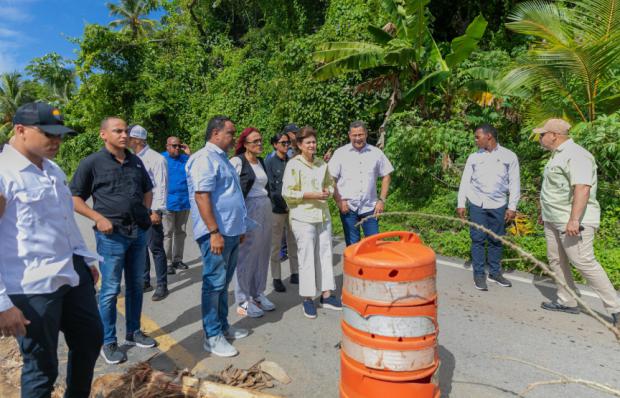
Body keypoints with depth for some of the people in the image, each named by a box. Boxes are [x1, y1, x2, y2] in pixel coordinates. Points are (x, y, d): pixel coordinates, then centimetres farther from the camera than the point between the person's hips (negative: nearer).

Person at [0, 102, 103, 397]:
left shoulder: (53, 169, 10)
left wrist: (86, 260, 21)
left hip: (73, 274, 8)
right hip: (32, 287, -8)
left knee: (91, 339, 21)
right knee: (42, 367, 8)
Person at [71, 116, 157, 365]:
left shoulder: (136, 162, 9)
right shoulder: (92, 163, -5)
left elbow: (147, 190, 22)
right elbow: (74, 198, -3)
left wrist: (144, 214, 8)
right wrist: (99, 218, -14)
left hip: (139, 232, 5)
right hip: (112, 235, -5)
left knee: (135, 285, 14)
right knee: (110, 289, 2)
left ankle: (133, 333, 29)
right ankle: (108, 343, 17)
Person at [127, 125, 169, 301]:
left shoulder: (156, 159, -10)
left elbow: (161, 187, -14)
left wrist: (156, 211, -18)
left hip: (150, 210, -7)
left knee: (155, 247, -1)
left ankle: (162, 285, 8)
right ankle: (145, 282, 27)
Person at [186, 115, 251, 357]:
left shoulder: (222, 158, 18)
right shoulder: (205, 159, -13)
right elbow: (201, 196, -21)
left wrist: (239, 228, 23)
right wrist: (214, 232, -24)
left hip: (231, 232, 10)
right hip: (217, 233, -10)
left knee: (223, 283, 17)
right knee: (214, 284, -1)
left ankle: (223, 326, 30)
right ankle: (212, 336, 10)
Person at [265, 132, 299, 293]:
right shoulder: (269, 162, -2)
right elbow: (271, 188, -7)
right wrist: (284, 205, -10)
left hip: (293, 208, 4)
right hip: (277, 209, -4)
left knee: (294, 243, 9)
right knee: (276, 245, 2)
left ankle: (295, 274, 21)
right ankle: (276, 278, 10)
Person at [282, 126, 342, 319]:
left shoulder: (322, 163, 11)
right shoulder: (293, 165, -6)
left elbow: (330, 183, 22)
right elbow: (287, 193, -12)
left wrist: (328, 191, -1)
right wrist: (312, 195, -17)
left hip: (323, 215, 6)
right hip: (303, 217, -6)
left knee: (325, 254, 9)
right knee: (307, 257, -2)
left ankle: (326, 295, 20)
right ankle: (307, 298, 11)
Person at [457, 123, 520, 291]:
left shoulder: (509, 156, 2)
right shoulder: (473, 157, 5)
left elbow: (514, 183, 3)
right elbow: (465, 181, 6)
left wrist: (512, 207, -2)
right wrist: (461, 204, -1)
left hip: (498, 206, 0)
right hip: (477, 204, 0)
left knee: (496, 240, 8)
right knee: (478, 239, 1)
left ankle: (495, 272, 22)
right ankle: (479, 274, 10)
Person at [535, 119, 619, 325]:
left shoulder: (576, 155, -17)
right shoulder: (558, 155, 16)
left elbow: (582, 188, -27)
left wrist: (574, 220, -33)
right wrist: (546, 212, 27)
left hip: (574, 221, -10)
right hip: (554, 220, 10)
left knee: (584, 262, -10)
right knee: (556, 260, 13)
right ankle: (567, 302, 24)